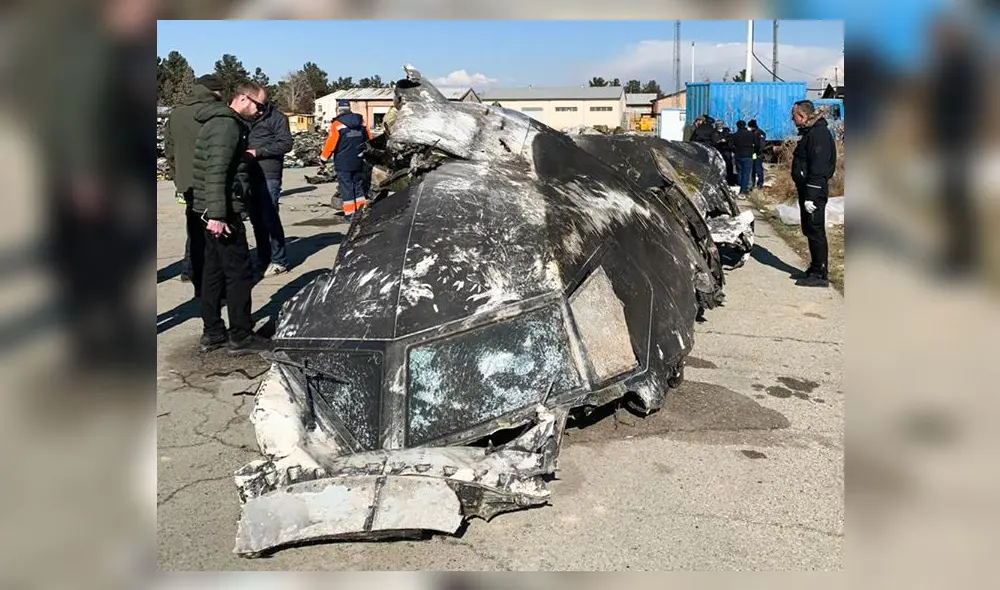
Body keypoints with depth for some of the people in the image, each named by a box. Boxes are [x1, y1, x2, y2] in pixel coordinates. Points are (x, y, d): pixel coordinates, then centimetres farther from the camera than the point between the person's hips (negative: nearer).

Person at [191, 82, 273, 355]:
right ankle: (241, 337, 3)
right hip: (223, 213, -10)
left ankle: (212, 333, 21)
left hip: (214, 211, 10)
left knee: (214, 271, 13)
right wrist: (217, 214, -27)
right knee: (239, 273, -4)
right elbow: (216, 172, -23)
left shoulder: (222, 121, 18)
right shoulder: (227, 125, -15)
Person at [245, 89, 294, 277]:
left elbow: (286, 143, -11)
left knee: (270, 217, -6)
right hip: (251, 174, 7)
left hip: (269, 175, -7)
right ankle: (263, 259, 19)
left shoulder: (276, 117, -3)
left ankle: (279, 261, 3)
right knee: (256, 219, 9)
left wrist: (258, 152, -14)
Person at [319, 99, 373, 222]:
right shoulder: (361, 121, 3)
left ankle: (350, 213, 3)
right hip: (359, 162, 5)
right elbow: (369, 140, 9)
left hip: (343, 162, -5)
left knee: (346, 187, 2)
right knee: (359, 185, 15)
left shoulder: (337, 124, -12)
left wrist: (323, 158, 0)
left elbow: (330, 144, -12)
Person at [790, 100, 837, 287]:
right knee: (810, 230, 16)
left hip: (814, 192, -10)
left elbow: (818, 168, -22)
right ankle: (815, 269, 26)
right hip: (807, 189, 10)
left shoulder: (818, 134, -17)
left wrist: (811, 196, -24)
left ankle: (820, 274, 0)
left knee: (815, 231, -6)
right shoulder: (809, 132, 15)